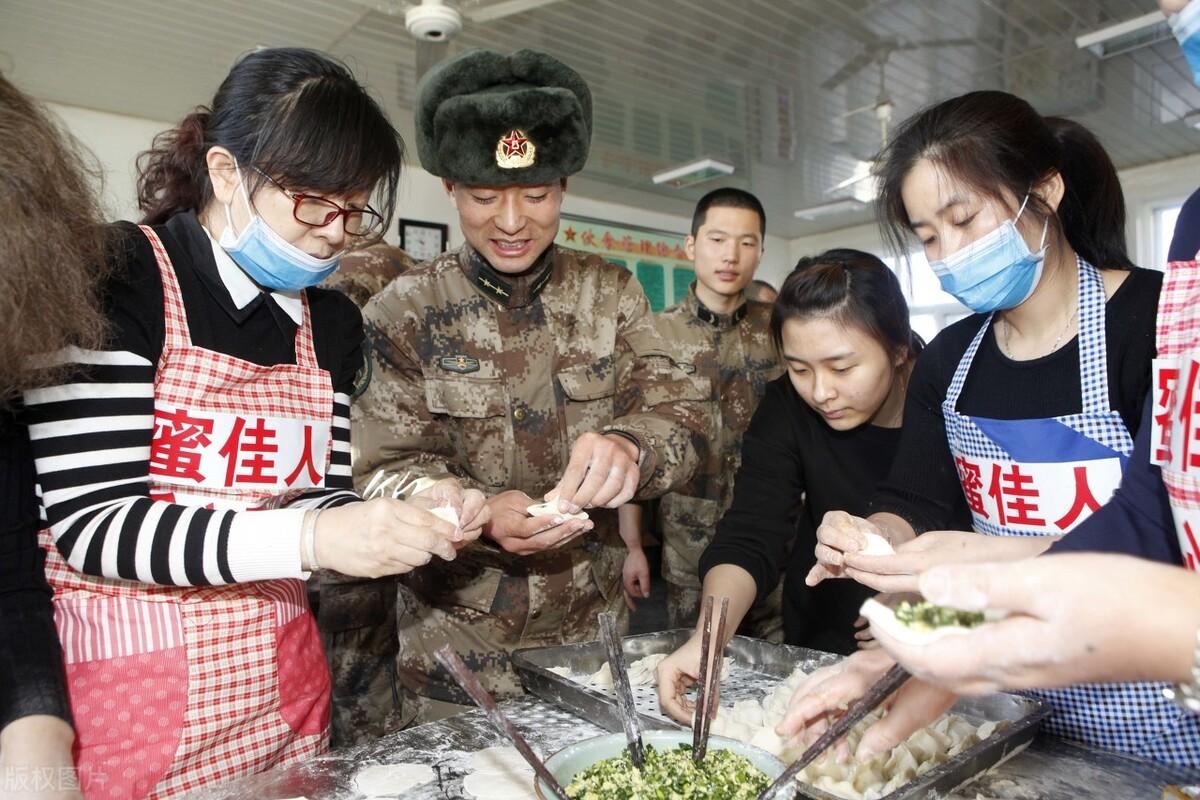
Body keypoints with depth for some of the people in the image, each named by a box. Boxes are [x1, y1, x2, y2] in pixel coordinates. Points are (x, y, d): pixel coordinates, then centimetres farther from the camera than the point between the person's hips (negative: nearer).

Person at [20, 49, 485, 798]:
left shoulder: (334, 323, 3)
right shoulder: (117, 278, -13)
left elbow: (317, 499, 4)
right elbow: (90, 526, -19)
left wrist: (411, 512, -15)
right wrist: (308, 537, -29)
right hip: (124, 695, -5)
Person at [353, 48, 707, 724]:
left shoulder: (611, 294, -1)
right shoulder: (403, 312, -8)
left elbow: (682, 416, -7)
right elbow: (386, 470, -11)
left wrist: (630, 447, -31)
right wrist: (480, 515, -32)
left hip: (594, 623, 3)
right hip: (458, 639, -2)